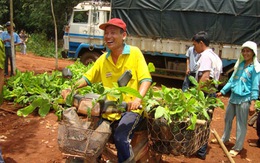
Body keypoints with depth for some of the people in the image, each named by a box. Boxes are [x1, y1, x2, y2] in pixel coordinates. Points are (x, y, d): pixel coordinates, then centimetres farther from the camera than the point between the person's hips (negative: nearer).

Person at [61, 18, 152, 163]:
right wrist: (70, 89, -5)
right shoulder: (103, 59, 6)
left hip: (131, 108, -5)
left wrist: (138, 98, -31)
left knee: (120, 136, -24)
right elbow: (87, 78, 13)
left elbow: (146, 79, -13)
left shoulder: (135, 53, -8)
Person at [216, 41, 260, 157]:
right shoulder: (239, 64, 8)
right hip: (233, 97, 7)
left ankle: (237, 148, 16)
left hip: (244, 99, -7)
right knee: (228, 119, 20)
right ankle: (225, 139, 40)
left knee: (241, 124, 3)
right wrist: (222, 92, 13)